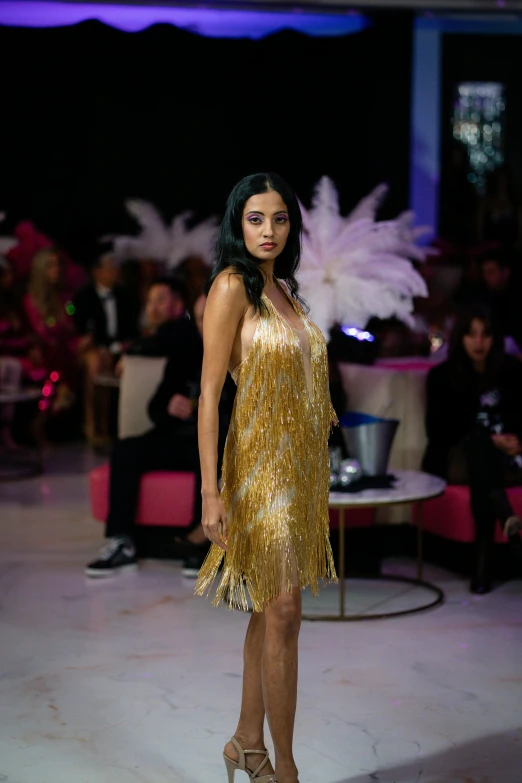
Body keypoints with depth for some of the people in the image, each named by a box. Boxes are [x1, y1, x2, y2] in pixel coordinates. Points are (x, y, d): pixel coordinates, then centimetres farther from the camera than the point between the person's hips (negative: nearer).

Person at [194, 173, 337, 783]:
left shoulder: (283, 289, 12)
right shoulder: (232, 285, -11)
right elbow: (210, 393, -15)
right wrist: (210, 491, -19)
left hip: (302, 465, 8)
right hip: (260, 464, -8)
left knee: (270, 608, 14)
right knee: (282, 611, -7)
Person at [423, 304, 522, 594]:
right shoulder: (442, 376, 6)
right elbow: (439, 430, -2)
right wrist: (490, 440, -14)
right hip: (458, 458, -2)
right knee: (478, 439, -36)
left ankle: (485, 553, -50)